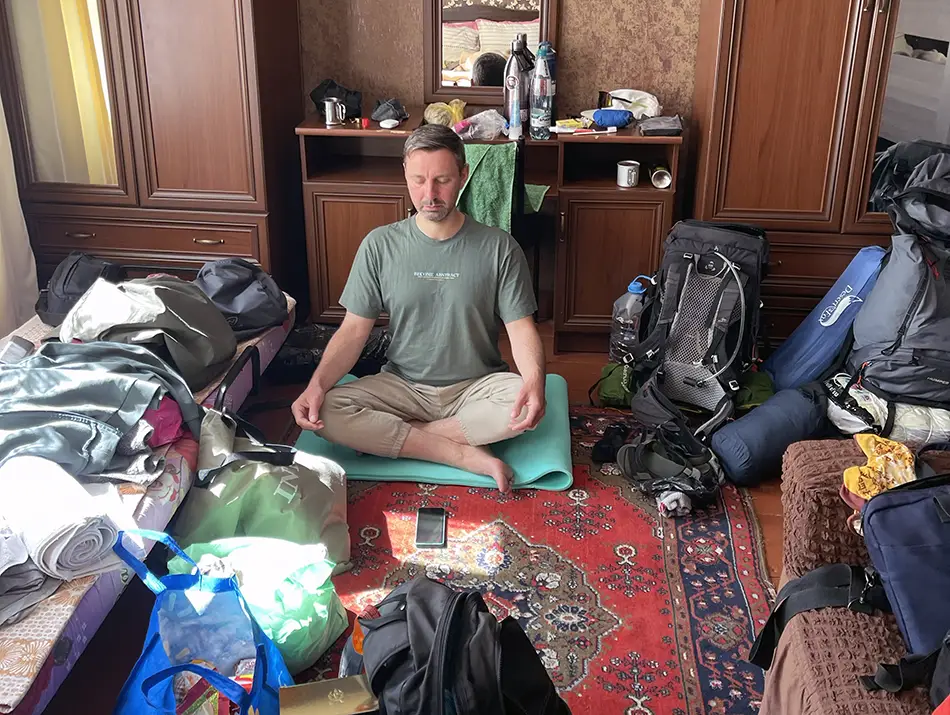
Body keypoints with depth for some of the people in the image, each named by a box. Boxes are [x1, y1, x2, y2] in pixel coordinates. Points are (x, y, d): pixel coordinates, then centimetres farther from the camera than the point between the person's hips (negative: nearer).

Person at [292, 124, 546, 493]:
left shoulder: (499, 248, -7)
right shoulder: (379, 245, -3)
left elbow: (521, 328, -9)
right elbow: (354, 329, -2)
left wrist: (535, 378, -32)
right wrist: (317, 384, -20)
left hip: (476, 387, -1)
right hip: (402, 387, 1)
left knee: (524, 403, -34)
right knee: (326, 412, -25)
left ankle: (390, 437, -16)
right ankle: (468, 456, -22)